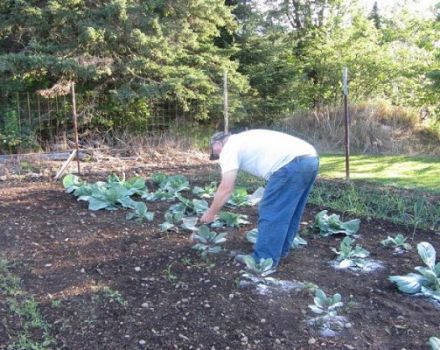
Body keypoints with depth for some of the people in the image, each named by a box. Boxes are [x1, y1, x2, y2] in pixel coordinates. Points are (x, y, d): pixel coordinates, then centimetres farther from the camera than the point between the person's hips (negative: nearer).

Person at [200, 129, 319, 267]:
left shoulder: (229, 148, 5)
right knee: (288, 212, 21)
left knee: (270, 213, 1)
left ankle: (264, 261, 9)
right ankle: (280, 251, 34)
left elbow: (226, 189, 1)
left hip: (293, 163, -9)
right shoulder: (244, 140, 31)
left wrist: (210, 213, 13)